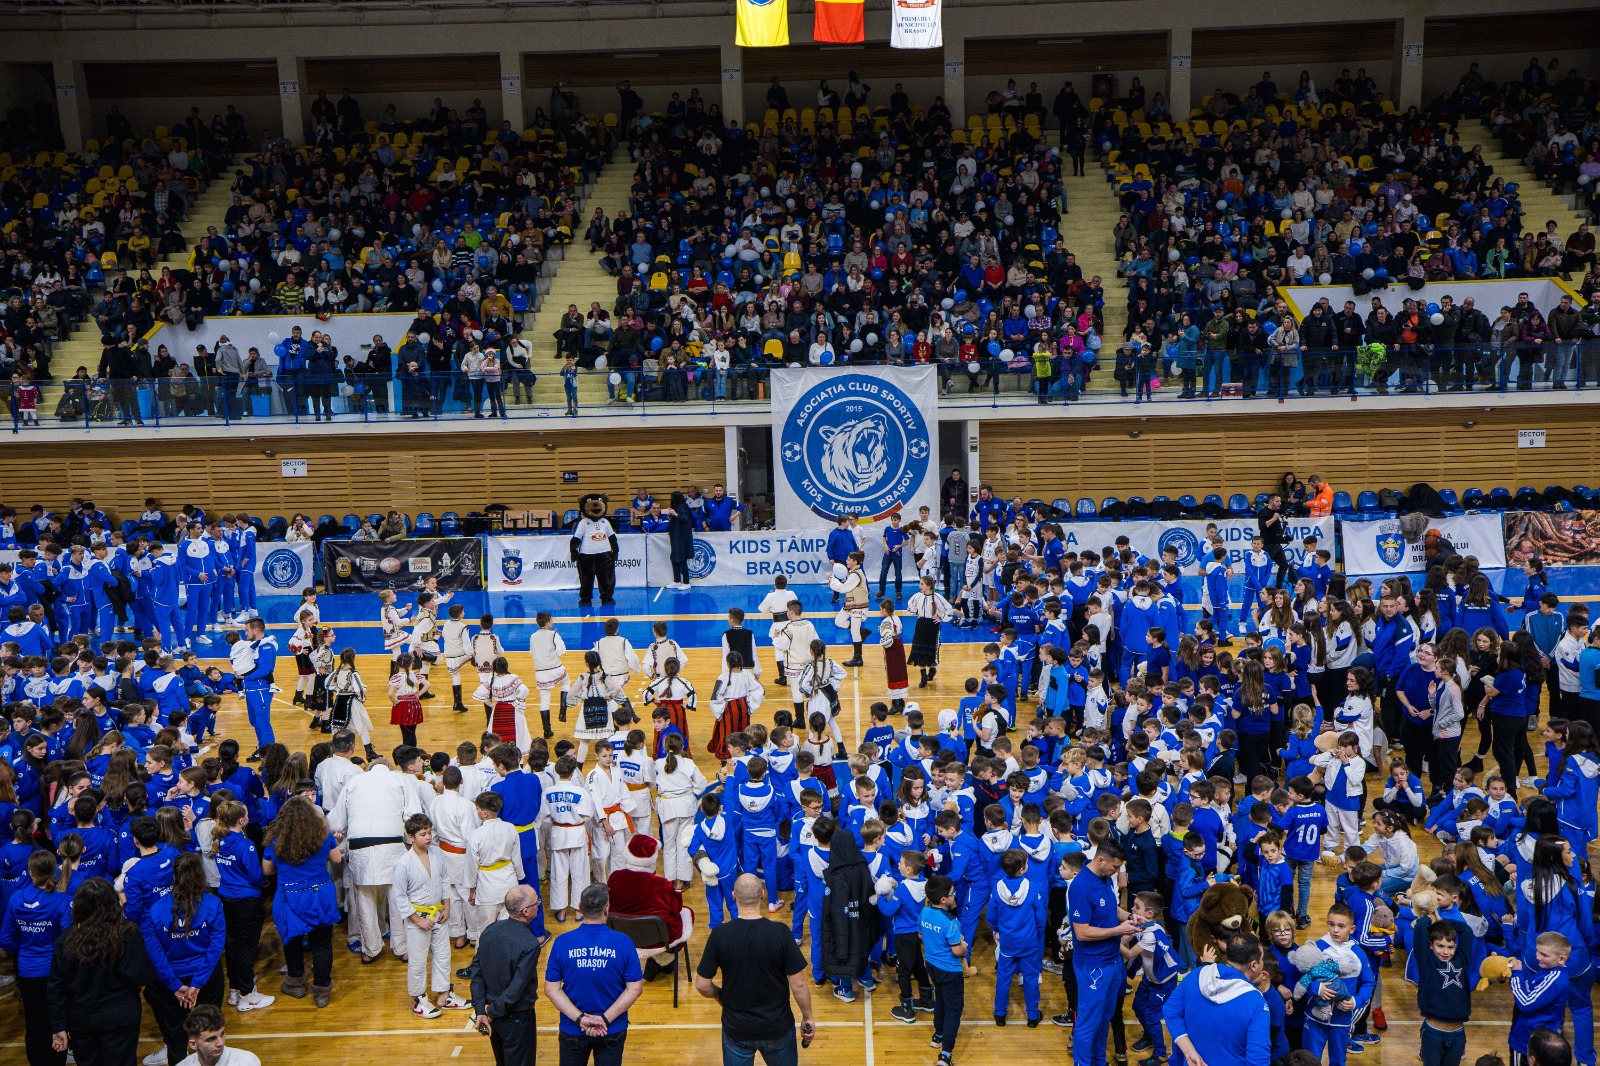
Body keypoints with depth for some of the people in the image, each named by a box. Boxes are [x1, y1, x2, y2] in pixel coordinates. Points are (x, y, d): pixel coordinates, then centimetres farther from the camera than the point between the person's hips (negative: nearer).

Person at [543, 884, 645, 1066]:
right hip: (613, 1030, -1)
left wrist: (580, 1019, -15)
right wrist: (605, 1019, -14)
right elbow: (635, 988, -15)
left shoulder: (562, 942, -13)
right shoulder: (623, 942, -15)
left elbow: (551, 989, -12)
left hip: (572, 1029, 1)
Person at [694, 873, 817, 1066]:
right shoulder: (780, 933, -19)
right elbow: (798, 985, -15)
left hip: (736, 1028, 0)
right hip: (777, 1025, 0)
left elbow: (702, 985, -10)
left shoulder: (719, 935, -17)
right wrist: (807, 1018, 1)